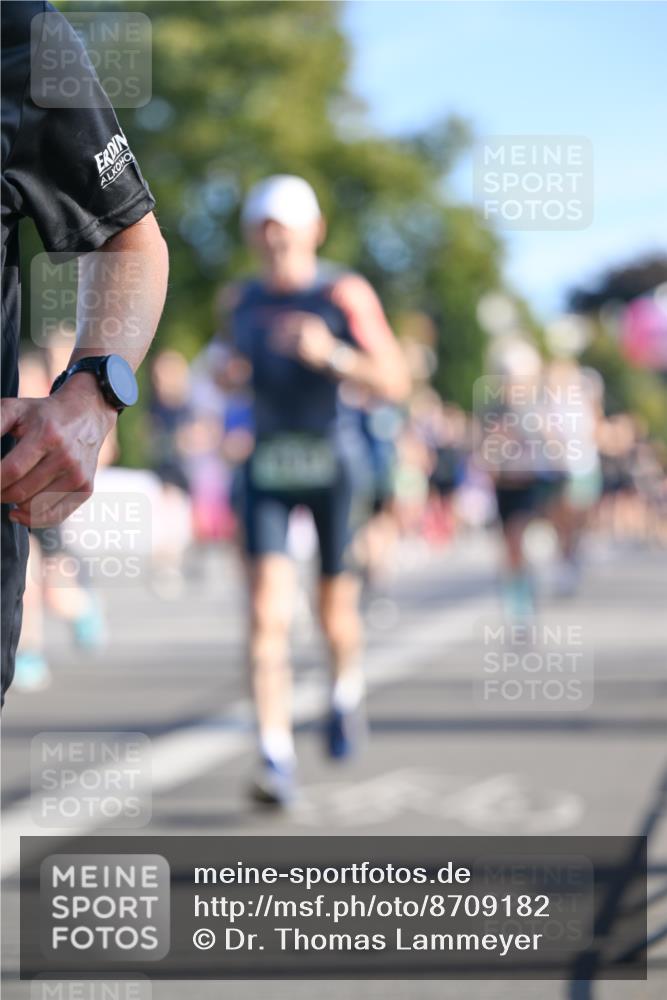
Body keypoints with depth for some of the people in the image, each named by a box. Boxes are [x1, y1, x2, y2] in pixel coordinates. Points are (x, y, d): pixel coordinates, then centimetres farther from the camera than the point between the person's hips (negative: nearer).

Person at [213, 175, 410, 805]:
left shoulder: (345, 294, -8)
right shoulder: (241, 300, 7)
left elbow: (394, 383, -13)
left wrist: (329, 354, -28)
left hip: (333, 461, -2)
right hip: (267, 466, 3)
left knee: (335, 609, 12)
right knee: (267, 613, -13)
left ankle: (346, 688, 46)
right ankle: (276, 758, -16)